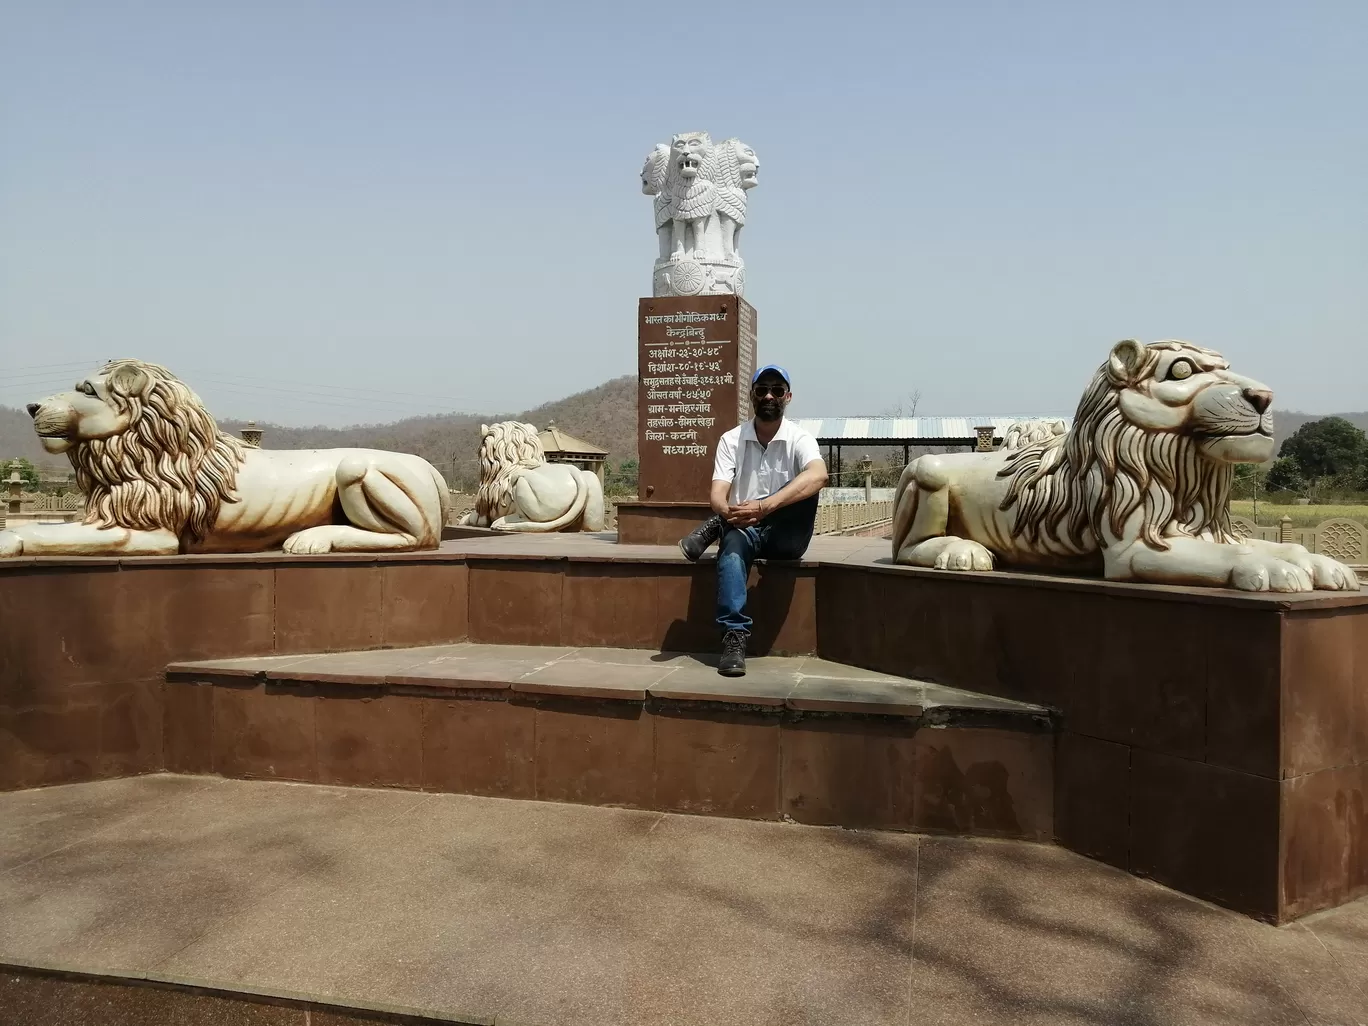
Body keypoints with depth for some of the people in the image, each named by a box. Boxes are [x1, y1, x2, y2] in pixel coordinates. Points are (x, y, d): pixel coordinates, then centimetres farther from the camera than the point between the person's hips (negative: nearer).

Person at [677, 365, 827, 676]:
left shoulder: (800, 439, -6)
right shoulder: (731, 440, 0)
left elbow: (819, 475, -30)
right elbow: (717, 495, -11)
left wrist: (763, 507, -43)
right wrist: (730, 513, -37)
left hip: (784, 537, 0)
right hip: (743, 531, 1)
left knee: (806, 485, -28)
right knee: (734, 544, -36)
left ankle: (714, 528, -21)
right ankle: (734, 638, -41)